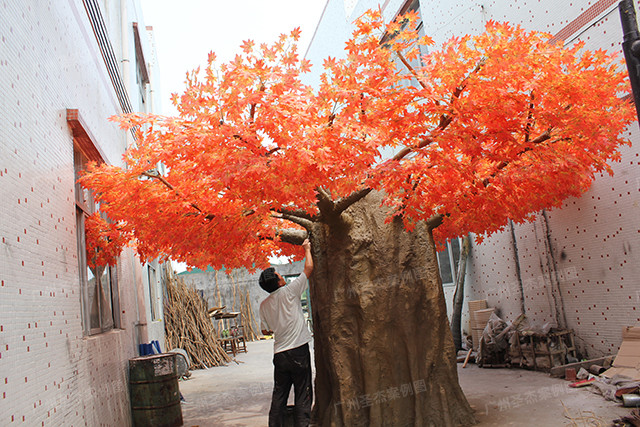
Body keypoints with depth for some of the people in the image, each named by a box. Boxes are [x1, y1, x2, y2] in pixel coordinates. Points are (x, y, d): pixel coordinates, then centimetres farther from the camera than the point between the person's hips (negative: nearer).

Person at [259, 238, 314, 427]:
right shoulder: (288, 292, -8)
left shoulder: (264, 305, 6)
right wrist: (307, 249, 12)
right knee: (303, 395, 1)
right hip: (299, 350, -5)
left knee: (279, 396, 13)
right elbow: (309, 268, -2)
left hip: (279, 354, 5)